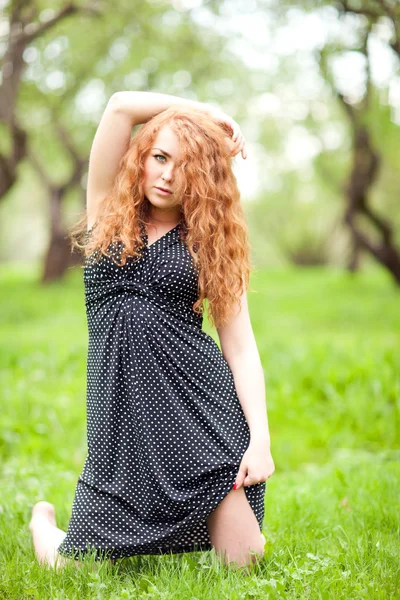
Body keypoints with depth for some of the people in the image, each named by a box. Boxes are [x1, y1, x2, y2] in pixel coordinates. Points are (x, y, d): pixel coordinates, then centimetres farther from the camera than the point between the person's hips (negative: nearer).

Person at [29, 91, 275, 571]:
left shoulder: (213, 241, 7)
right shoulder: (109, 212, 8)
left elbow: (240, 347, 2)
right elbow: (121, 106, -5)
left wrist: (261, 437, -8)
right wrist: (208, 112, 2)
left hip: (203, 405, 0)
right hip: (123, 410, 0)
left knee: (241, 562, -6)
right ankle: (43, 521, 39)